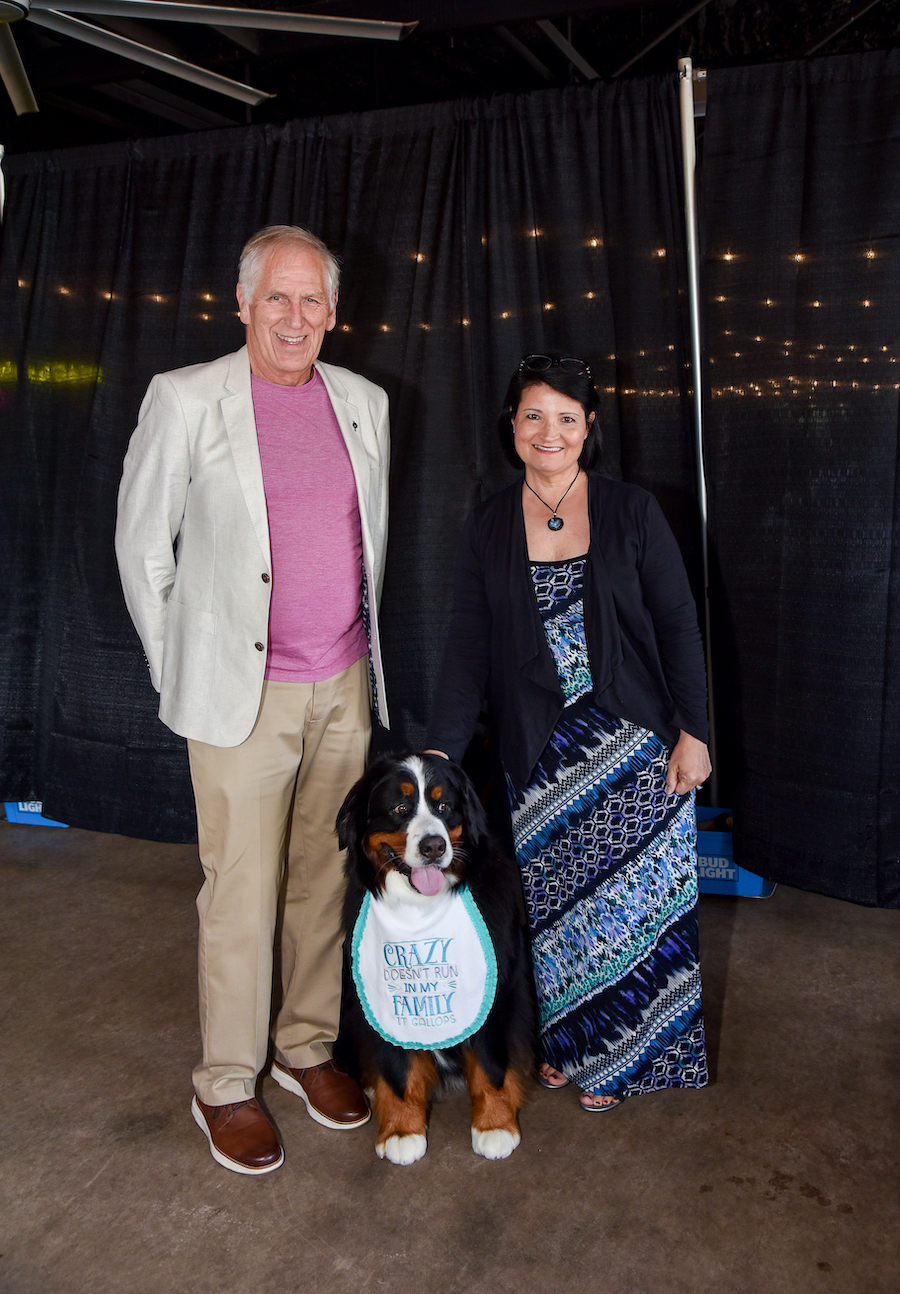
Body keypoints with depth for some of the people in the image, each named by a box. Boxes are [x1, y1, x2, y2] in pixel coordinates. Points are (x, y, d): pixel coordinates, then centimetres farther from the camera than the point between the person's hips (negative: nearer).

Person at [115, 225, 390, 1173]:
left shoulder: (363, 402, 9)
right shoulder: (186, 399, -4)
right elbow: (141, 545, 0)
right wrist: (180, 670, 2)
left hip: (346, 686, 5)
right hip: (243, 693, -4)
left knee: (326, 876, 13)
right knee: (242, 891, 3)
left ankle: (308, 1046, 32)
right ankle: (226, 1084, 22)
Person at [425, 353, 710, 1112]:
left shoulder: (633, 513, -1)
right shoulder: (489, 528, 4)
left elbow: (679, 627, 0)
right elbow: (469, 648, 1)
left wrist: (693, 733, -5)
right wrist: (441, 751, -7)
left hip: (635, 742, -1)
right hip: (538, 751, 2)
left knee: (632, 897, 5)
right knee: (551, 900, 7)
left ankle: (618, 1055, 25)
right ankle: (564, 1041, 29)